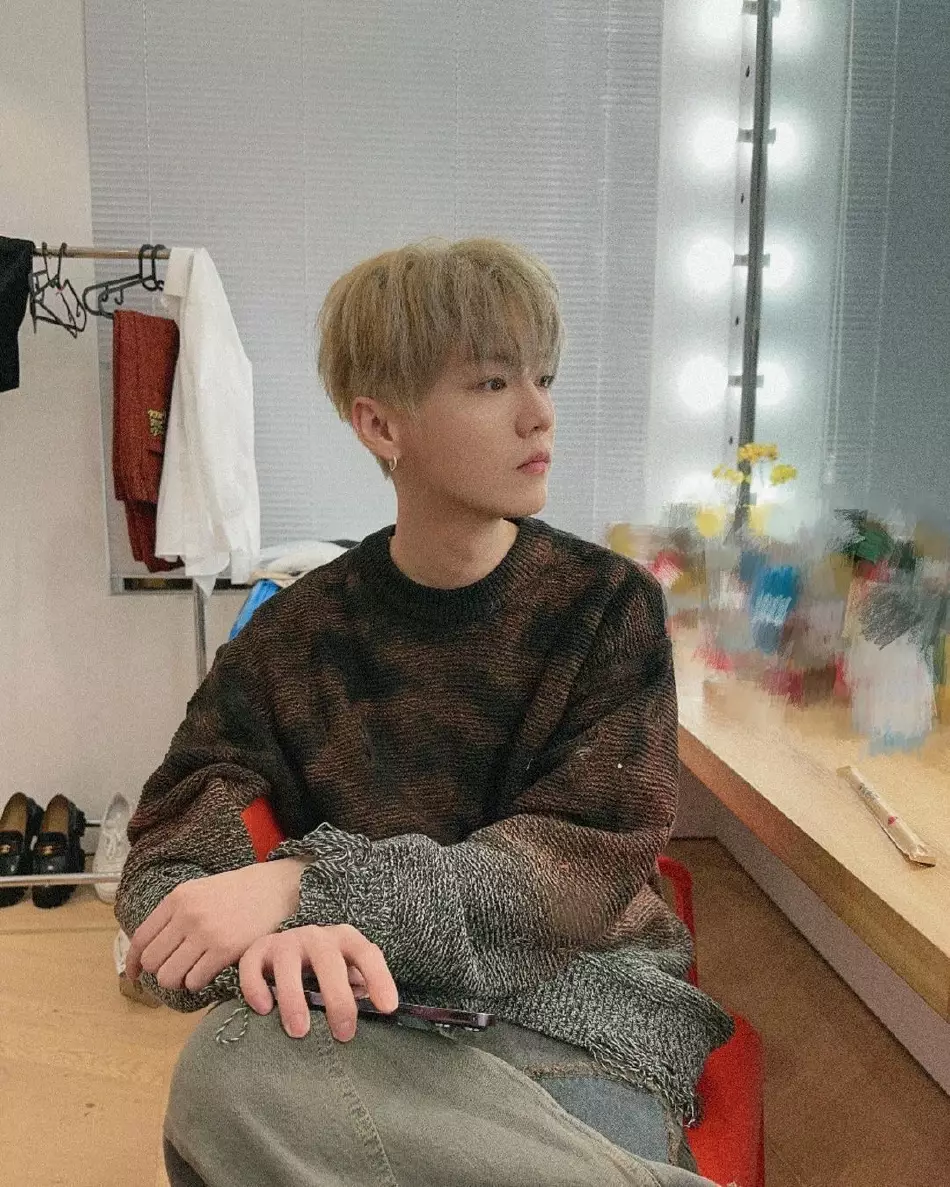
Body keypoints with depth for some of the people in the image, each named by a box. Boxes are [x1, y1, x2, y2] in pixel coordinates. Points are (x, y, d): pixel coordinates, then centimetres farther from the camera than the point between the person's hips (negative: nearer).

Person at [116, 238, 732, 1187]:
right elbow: (169, 861, -3)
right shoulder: (294, 636, 2)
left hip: (574, 999, -2)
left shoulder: (607, 604, -1)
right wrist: (278, 938, -28)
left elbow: (587, 867, -11)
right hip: (372, 1005, 3)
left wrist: (309, 885, -24)